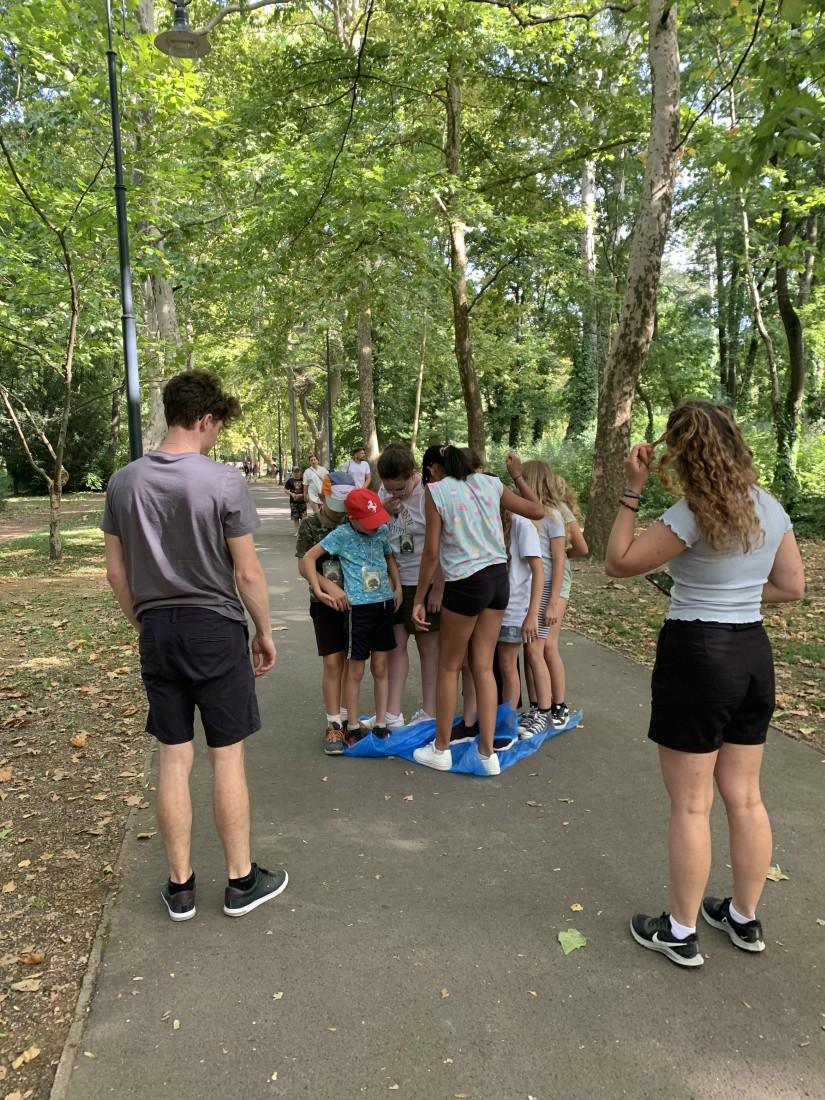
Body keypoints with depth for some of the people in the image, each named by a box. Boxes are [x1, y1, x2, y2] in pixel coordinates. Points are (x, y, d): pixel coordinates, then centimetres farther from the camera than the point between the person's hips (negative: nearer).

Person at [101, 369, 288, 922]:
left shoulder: (124, 482, 2)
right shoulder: (224, 480, -14)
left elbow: (117, 573, 7)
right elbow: (247, 573, -12)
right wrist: (265, 631, 2)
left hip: (156, 633, 5)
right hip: (216, 629, -4)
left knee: (173, 758, 12)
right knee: (228, 757, 7)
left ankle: (180, 885, 25)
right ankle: (241, 880, 22)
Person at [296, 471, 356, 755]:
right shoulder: (310, 525, -4)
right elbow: (303, 565, -8)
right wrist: (330, 587, -20)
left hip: (355, 599, 2)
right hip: (326, 602, -2)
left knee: (352, 661, 8)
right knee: (332, 662, -3)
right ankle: (334, 724, 9)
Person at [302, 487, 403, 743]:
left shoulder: (383, 530, 3)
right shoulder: (341, 535, -9)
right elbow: (309, 558, -4)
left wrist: (398, 587, 7)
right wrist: (318, 591, -9)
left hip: (384, 604, 4)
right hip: (359, 607, -4)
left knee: (380, 667, 11)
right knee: (356, 670, 6)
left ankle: (381, 724, 23)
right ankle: (353, 727, 21)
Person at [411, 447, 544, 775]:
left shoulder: (437, 490, -5)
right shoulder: (491, 483, 6)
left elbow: (432, 552, -8)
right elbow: (538, 511, 16)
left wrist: (418, 600, -1)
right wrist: (517, 476, 28)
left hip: (466, 583, -5)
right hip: (499, 578, 5)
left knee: (449, 666, 10)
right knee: (483, 666, 12)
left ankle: (441, 749, 21)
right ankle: (487, 752, 16)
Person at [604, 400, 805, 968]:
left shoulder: (694, 515, -20)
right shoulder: (772, 507, 3)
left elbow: (618, 563, -14)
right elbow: (792, 586, 12)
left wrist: (633, 490, -13)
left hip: (697, 655, -7)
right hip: (753, 653, 7)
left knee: (691, 805, 6)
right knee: (745, 797, 18)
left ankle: (681, 932, 21)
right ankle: (745, 918, 35)